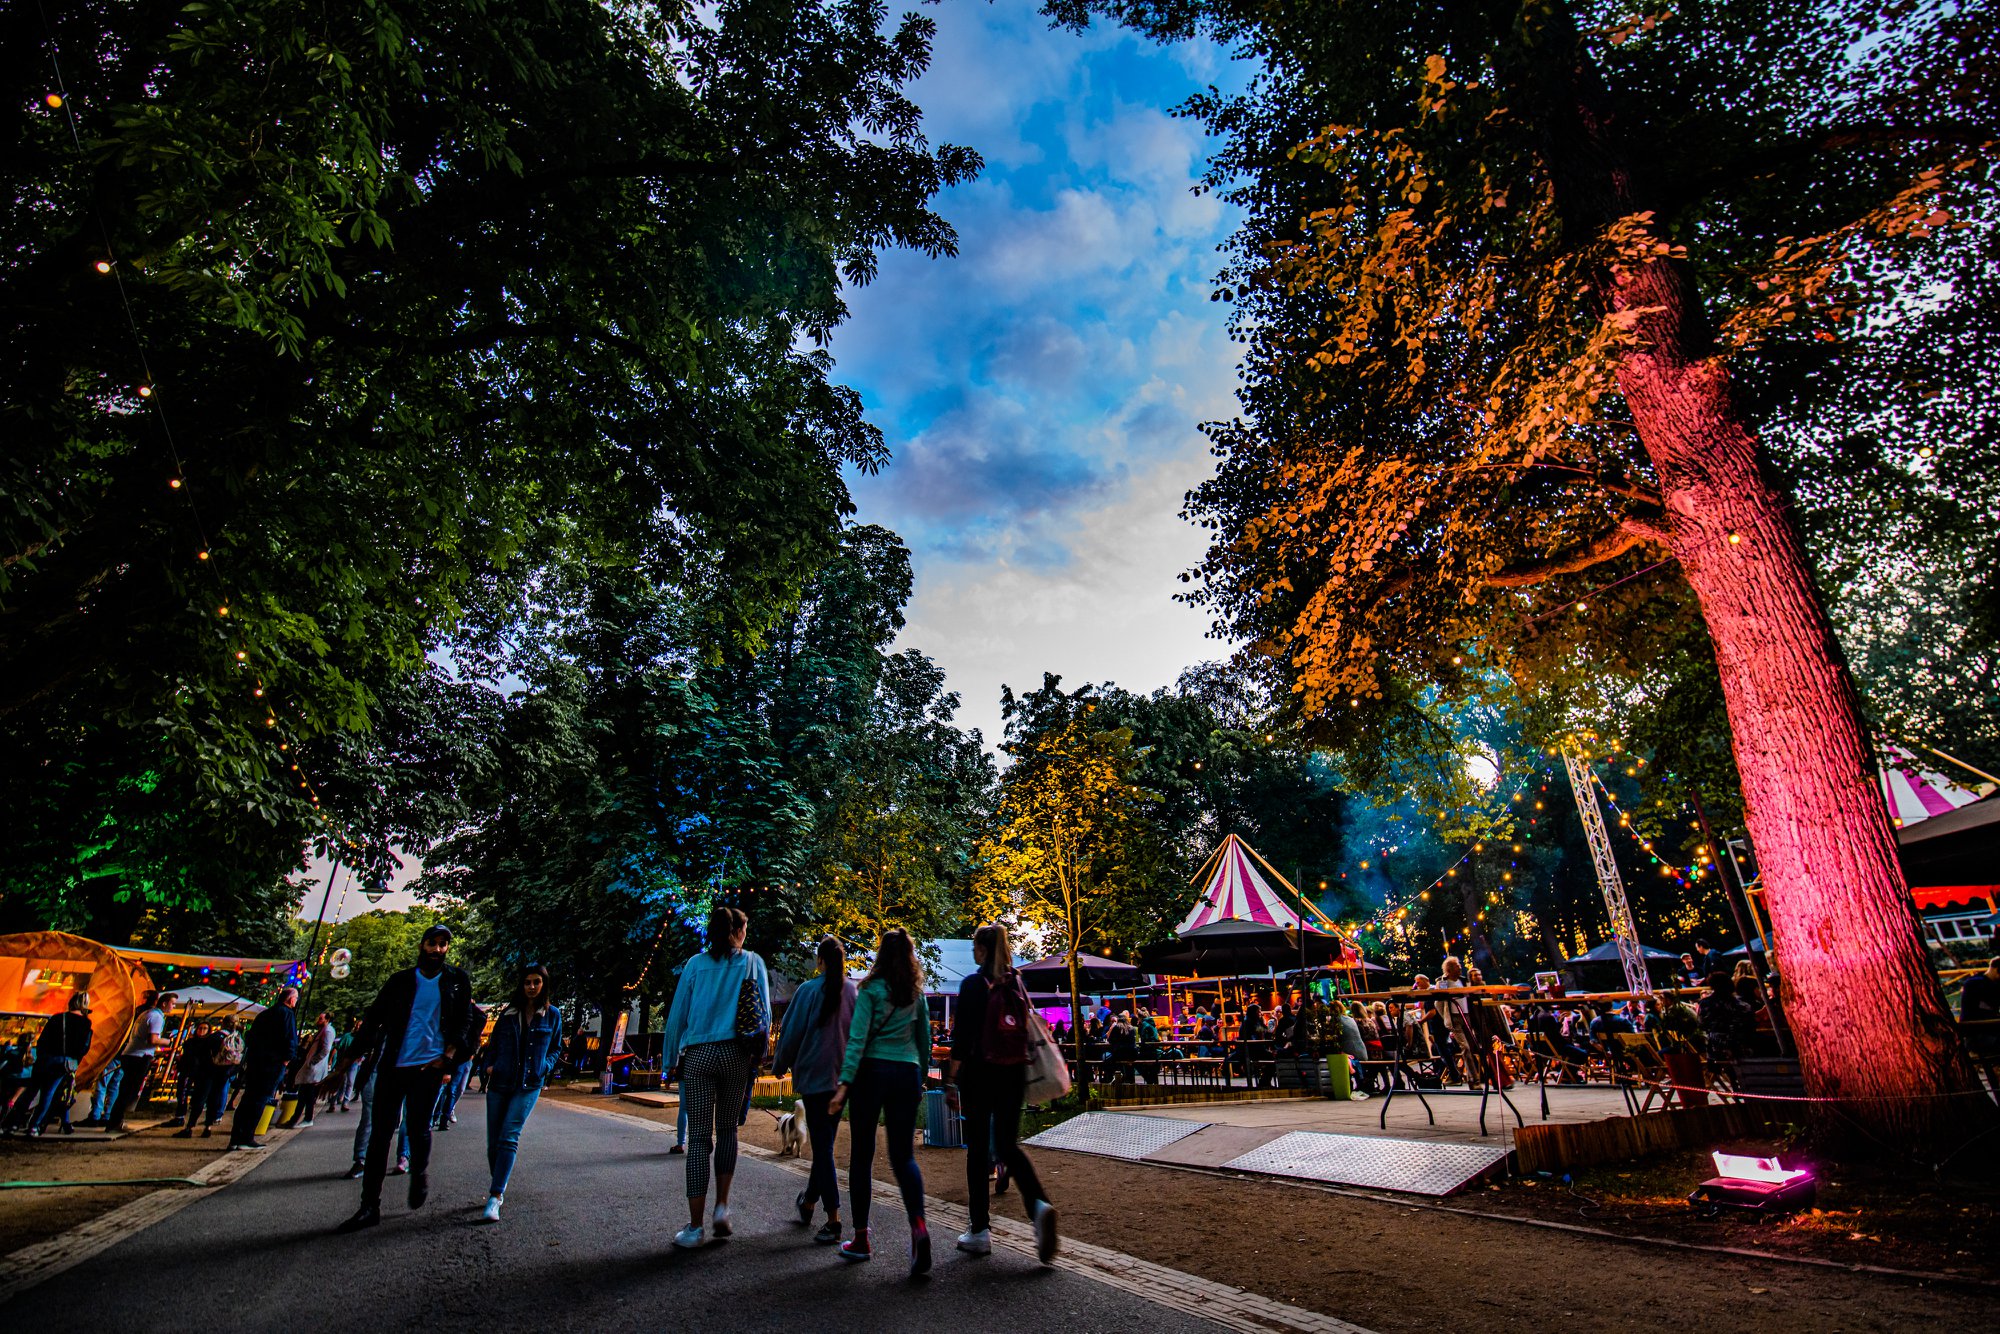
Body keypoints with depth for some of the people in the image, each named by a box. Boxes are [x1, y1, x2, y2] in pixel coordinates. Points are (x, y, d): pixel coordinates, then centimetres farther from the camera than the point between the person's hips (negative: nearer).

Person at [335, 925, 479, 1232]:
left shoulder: (457, 981, 4)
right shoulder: (400, 980, 8)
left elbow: (464, 1023, 4)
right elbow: (372, 1020, 10)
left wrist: (446, 1058, -7)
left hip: (429, 1067, -2)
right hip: (392, 1066, 2)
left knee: (418, 1127, -6)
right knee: (380, 1132, 3)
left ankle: (420, 1176, 24)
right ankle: (369, 1207, 12)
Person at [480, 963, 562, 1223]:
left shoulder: (552, 1015, 3)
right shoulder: (509, 1013, 7)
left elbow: (555, 1049, 12)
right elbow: (493, 1045, 15)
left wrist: (544, 1067, -5)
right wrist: (487, 1066, -2)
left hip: (529, 1086, -2)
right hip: (500, 1083, 3)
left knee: (509, 1138, -14)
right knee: (493, 1142, 7)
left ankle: (495, 1197, -14)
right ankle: (498, 1186, 29)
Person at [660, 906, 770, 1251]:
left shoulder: (695, 964, 6)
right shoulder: (752, 962, 4)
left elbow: (676, 1015, 5)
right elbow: (765, 1012, 2)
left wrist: (672, 1059, 12)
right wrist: (760, 1054, 11)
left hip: (698, 1054, 0)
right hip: (735, 1054, 0)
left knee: (699, 1137, 4)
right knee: (727, 1128, 18)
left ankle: (695, 1227, 5)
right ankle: (722, 1206, 10)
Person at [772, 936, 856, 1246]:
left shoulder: (808, 991, -11)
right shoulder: (855, 992, -1)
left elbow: (791, 1033, -5)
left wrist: (779, 1066, 11)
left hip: (815, 1076, -4)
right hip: (844, 1078, 4)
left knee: (822, 1146, 1)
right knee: (825, 1141, 19)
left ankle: (833, 1219, -2)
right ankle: (809, 1201, 35)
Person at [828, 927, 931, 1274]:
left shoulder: (871, 990, -5)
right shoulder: (918, 994, 9)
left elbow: (858, 1039, -12)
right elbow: (925, 1040, 14)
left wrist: (845, 1083, -14)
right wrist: (921, 1079, 25)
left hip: (872, 1071, -3)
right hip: (906, 1073, 3)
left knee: (862, 1155, 10)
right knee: (903, 1156, 7)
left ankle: (861, 1239, 17)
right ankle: (918, 1223, -16)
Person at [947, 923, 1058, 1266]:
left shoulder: (973, 983, -10)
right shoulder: (1017, 983, 6)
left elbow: (963, 1034, -12)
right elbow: (1027, 1031, 10)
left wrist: (953, 1076, -5)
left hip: (981, 1073, -5)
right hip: (1014, 1073, 5)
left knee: (978, 1149, 8)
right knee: (1008, 1145, 12)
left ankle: (980, 1231, 15)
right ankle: (1039, 1204, -11)